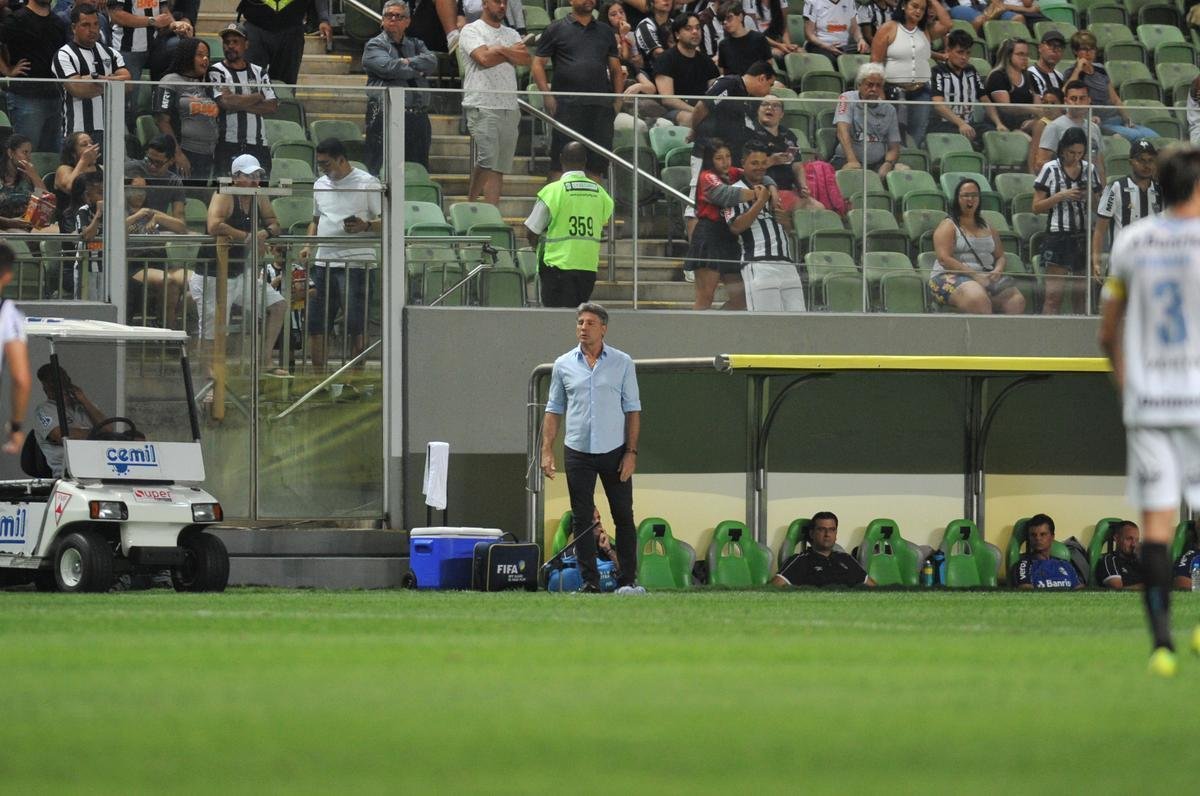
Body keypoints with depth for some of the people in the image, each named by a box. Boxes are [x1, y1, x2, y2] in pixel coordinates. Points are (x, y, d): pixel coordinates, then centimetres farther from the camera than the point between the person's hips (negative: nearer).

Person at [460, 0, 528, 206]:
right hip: (482, 105, -6)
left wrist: (500, 50, -7)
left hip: (509, 108, 6)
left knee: (500, 167, 2)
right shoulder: (471, 31, 2)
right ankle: (470, 204, -7)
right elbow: (484, 58, -14)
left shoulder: (511, 34, 20)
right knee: (487, 159, -18)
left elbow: (527, 59, 4)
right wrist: (512, 52, 1)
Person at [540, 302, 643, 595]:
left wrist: (631, 452, -5)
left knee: (623, 516, 1)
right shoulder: (564, 365, 6)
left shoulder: (622, 363, 2)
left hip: (614, 451, -1)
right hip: (577, 451, 1)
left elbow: (633, 409, 2)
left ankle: (628, 581, 6)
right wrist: (547, 451, 1)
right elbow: (554, 410, 9)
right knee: (581, 519, 0)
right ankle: (590, 582, 5)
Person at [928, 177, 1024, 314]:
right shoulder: (948, 226, 5)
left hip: (987, 276, 5)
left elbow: (1001, 256, 22)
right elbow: (944, 259, -7)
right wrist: (975, 275, -15)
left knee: (1017, 301, -24)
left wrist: (997, 270, -3)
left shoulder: (988, 229, 23)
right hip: (953, 276, -5)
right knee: (978, 299, -39)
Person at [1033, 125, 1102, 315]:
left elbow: (1098, 203, 20)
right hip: (1058, 234, -4)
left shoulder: (1088, 169, 10)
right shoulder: (1051, 170, -1)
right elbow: (1037, 206, -2)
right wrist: (1061, 196, -15)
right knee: (1054, 294, -10)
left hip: (1084, 235, 4)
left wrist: (1090, 197, -3)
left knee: (1082, 294, 4)